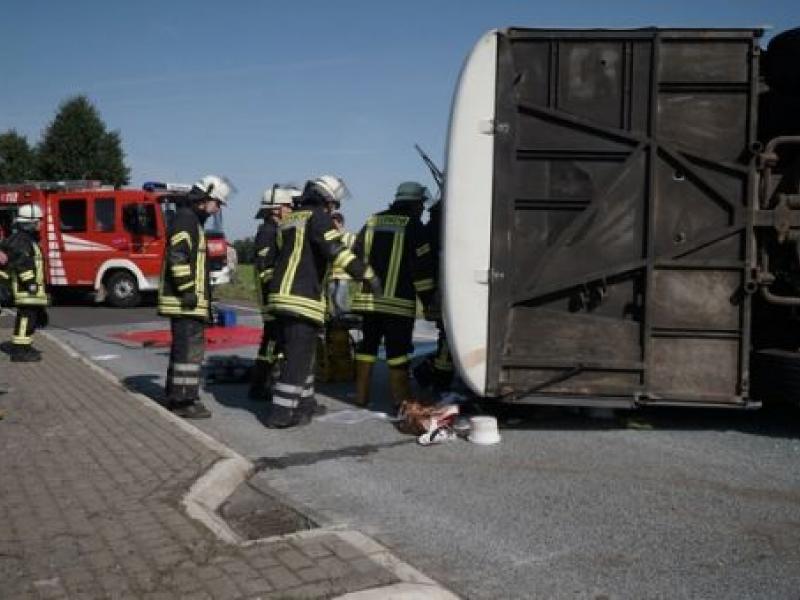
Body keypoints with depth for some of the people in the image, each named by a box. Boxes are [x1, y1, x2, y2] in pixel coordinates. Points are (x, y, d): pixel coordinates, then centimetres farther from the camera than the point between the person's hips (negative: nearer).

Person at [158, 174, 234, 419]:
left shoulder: (193, 220, 23)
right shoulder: (186, 218, -10)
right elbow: (177, 256, -21)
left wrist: (204, 296, 25)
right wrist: (187, 291, -22)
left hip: (188, 299, 11)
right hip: (185, 300, -11)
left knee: (184, 346, 15)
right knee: (190, 346, -10)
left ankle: (176, 397, 23)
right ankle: (183, 401, -7)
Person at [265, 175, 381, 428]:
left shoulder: (289, 219, 21)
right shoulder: (317, 217, -5)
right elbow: (337, 251, -17)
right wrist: (368, 274, -17)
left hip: (281, 295, 9)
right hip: (303, 298, -9)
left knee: (300, 353, 19)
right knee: (299, 357, -6)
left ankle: (304, 401, 28)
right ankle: (281, 413, -6)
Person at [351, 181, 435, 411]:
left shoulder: (372, 222, 13)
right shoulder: (413, 225, -4)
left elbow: (356, 255, 13)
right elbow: (421, 266, -8)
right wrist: (427, 297, -2)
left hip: (369, 297, 6)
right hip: (398, 300, -5)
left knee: (368, 344, 13)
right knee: (397, 348, -2)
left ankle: (361, 395, 18)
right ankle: (400, 399, -1)